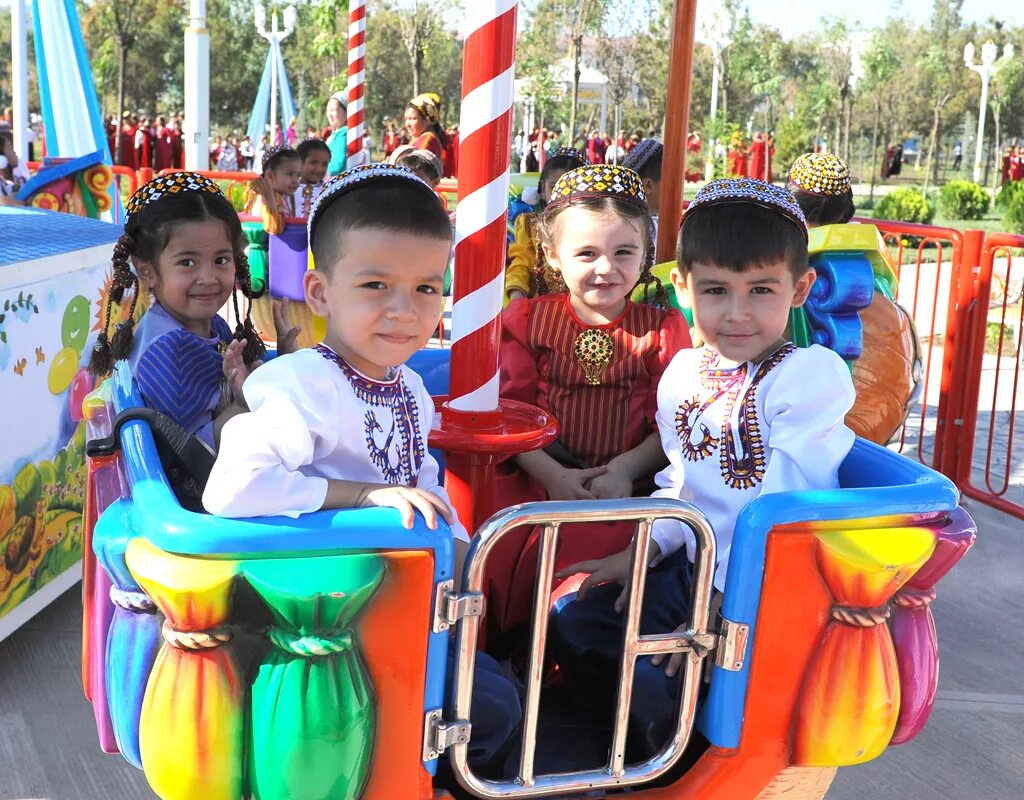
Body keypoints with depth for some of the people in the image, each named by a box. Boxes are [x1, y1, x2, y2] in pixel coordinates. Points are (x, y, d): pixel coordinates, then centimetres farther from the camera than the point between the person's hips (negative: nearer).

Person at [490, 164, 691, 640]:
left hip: (626, 486, -1)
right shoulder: (528, 319, 11)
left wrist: (625, 470, -16)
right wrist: (555, 476, -13)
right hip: (536, 477, 1)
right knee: (494, 559, -25)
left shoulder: (662, 328, 10)